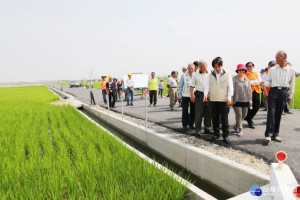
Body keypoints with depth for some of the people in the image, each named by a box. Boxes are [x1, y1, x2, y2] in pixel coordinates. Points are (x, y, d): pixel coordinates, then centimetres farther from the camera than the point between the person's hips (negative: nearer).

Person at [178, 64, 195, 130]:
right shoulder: (184, 76, 1)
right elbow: (180, 86, 4)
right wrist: (180, 96, 0)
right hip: (185, 96, -2)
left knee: (193, 111, 7)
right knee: (185, 111, 1)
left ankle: (191, 124, 20)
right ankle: (185, 125, 11)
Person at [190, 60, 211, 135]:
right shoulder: (196, 74, 5)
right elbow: (192, 85, 4)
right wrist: (192, 95, -7)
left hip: (209, 95, 2)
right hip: (199, 95, -2)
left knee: (208, 113, 8)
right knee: (198, 113, -2)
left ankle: (207, 128, 20)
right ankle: (197, 130, 7)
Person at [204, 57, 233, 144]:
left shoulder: (227, 74, 2)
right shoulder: (210, 75, 8)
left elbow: (230, 86, -2)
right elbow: (207, 85, 3)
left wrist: (229, 97, -13)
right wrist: (205, 94, -14)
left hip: (224, 101, -3)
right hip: (213, 100, 3)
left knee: (224, 119, 0)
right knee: (214, 118, 10)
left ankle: (225, 135, 12)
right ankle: (216, 134, 24)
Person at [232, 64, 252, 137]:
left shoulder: (247, 79, 13)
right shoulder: (234, 79, -3)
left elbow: (249, 90, 14)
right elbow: (232, 89, -7)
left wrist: (250, 99, 10)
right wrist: (232, 99, -11)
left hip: (245, 101, 5)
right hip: (237, 100, -5)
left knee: (244, 115, 11)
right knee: (239, 115, -3)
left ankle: (236, 126, 28)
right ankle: (240, 129, 7)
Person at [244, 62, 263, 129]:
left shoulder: (256, 74, 17)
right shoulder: (245, 74, 3)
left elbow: (260, 81, 1)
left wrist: (252, 82, -10)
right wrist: (256, 81, -10)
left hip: (257, 91, 5)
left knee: (257, 106, 5)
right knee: (249, 107, -5)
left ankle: (248, 118, 26)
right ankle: (250, 122, 8)